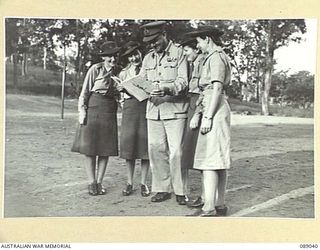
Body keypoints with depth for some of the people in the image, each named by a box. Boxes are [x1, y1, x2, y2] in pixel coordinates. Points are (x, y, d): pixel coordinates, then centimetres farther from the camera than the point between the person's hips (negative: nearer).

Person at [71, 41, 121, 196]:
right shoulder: (95, 69, -3)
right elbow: (85, 91, -2)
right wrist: (82, 111, -8)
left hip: (110, 112, 4)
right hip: (93, 109, -4)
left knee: (106, 148, 3)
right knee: (90, 147, -2)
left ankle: (99, 182, 13)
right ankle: (91, 182, 8)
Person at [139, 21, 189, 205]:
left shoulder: (179, 53, -1)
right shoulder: (148, 58, 16)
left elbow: (183, 82, -11)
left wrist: (168, 89, -29)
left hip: (175, 110, -5)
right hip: (153, 110, 5)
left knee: (176, 152, -6)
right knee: (156, 150, 5)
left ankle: (181, 192, 7)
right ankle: (162, 189, 16)